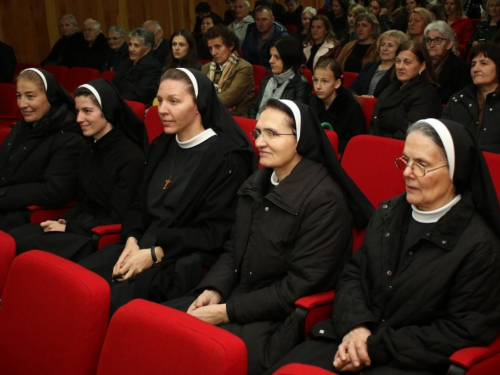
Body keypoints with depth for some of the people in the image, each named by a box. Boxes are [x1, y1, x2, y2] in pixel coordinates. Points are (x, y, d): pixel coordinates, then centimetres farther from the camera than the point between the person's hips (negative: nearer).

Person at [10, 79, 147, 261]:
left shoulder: (131, 157, -14)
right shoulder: (88, 151, 12)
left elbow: (118, 219, -15)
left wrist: (69, 227, -13)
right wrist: (63, 222, -2)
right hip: (82, 226, 8)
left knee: (25, 248, -23)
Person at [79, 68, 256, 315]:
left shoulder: (226, 157, -8)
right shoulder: (161, 146, 15)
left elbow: (215, 232, -12)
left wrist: (156, 253, -16)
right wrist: (132, 240, -3)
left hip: (185, 261, -7)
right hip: (142, 247, 7)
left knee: (114, 300, -28)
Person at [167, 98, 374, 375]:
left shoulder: (324, 200, -16)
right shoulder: (256, 183, 9)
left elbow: (300, 286, -18)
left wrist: (227, 311, -19)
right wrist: (214, 290, -5)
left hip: (281, 318, -7)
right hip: (236, 297, 8)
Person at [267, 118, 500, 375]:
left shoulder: (479, 245, -8)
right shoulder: (390, 213, 10)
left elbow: (462, 331, -10)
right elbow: (353, 274, 11)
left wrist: (377, 348, -14)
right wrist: (356, 325, -10)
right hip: (354, 337, 5)